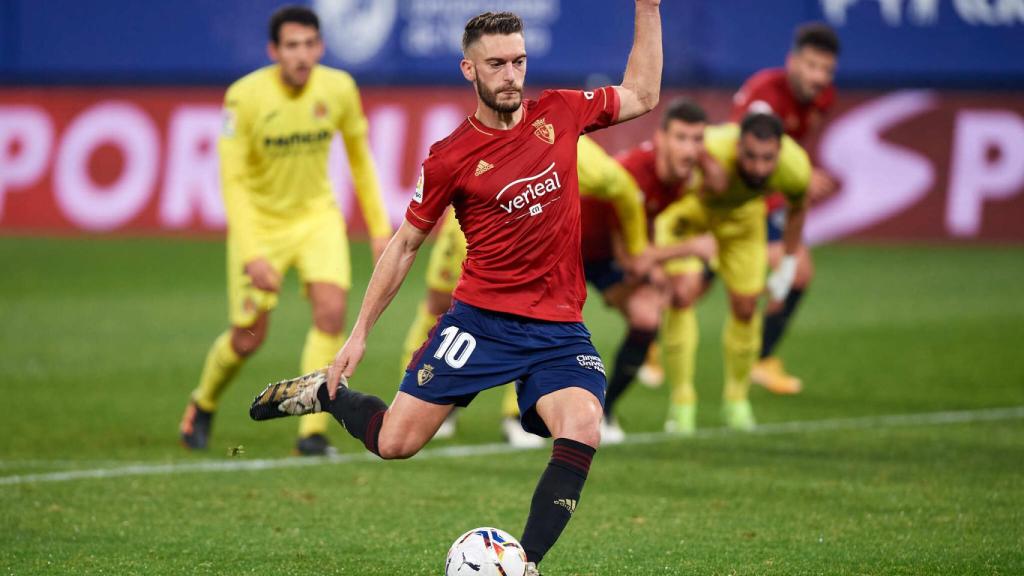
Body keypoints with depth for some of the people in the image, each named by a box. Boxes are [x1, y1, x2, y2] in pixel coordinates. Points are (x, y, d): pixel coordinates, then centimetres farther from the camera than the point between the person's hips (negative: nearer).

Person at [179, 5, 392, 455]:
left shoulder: (338, 89, -11)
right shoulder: (245, 96, -21)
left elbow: (359, 156, 6)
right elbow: (232, 180, -20)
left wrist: (379, 227, 6)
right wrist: (252, 255, -28)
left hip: (317, 215, 2)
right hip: (259, 219, -2)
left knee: (331, 309, -20)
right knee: (249, 338, 0)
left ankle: (313, 432, -13)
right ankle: (203, 404, 33)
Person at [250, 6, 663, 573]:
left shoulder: (559, 113, 2)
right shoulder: (449, 157, -5)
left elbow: (642, 96, 18)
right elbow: (405, 243, 6)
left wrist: (648, 8, 11)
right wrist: (359, 332, 6)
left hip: (559, 328, 2)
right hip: (480, 318, -2)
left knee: (582, 430, -25)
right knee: (394, 443, -3)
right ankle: (325, 392, 30)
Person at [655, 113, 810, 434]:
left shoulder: (795, 168, -33)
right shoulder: (710, 153, -47)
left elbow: (796, 208, -7)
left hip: (743, 214, 3)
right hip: (687, 206, -3)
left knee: (745, 307, 3)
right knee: (684, 293, -20)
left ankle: (737, 398, 29)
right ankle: (682, 402, -5)